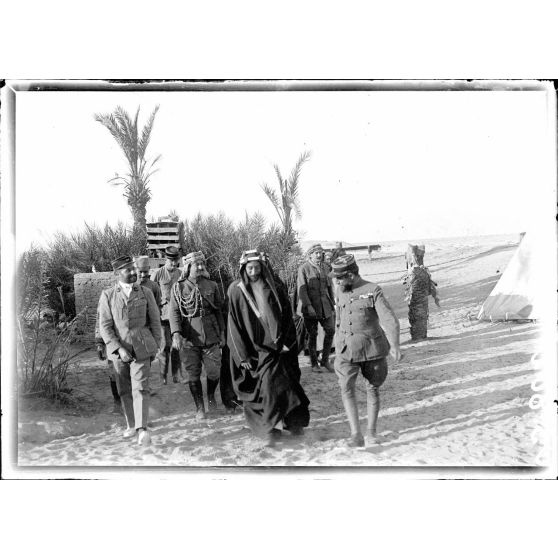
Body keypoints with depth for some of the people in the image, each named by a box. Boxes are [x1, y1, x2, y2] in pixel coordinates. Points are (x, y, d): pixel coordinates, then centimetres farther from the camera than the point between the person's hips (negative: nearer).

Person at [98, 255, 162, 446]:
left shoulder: (145, 293, 3)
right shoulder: (107, 295, 0)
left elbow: (155, 321, 9)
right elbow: (104, 326, -3)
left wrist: (155, 347, 6)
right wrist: (118, 348, -13)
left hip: (142, 348, -1)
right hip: (118, 349, 1)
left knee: (140, 388, -12)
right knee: (124, 390, 11)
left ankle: (142, 429, -13)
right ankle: (131, 425, 27)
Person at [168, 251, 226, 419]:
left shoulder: (212, 286, 6)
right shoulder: (178, 288, 0)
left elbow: (219, 310, 12)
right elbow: (174, 312, -6)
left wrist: (222, 333, 10)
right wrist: (176, 334, -19)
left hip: (211, 337, 1)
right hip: (188, 339, -1)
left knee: (214, 372, 2)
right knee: (193, 375, 4)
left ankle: (211, 396, 33)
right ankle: (199, 407, 21)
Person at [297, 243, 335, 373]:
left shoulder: (324, 268, 12)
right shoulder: (303, 269, -4)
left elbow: (329, 287, 17)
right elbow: (301, 289, -11)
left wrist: (332, 306, 15)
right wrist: (308, 306, -19)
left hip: (325, 306, 4)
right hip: (311, 307, -4)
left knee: (330, 331, -2)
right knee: (312, 335, 3)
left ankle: (325, 360, 13)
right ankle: (314, 363, 14)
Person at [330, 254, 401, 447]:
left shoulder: (373, 291, -13)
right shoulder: (341, 292, 3)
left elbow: (389, 320, -21)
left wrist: (394, 346, -30)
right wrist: (338, 344, 25)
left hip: (372, 349, -3)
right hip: (347, 350, 3)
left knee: (372, 389, 7)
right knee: (346, 389, -5)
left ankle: (372, 429, 19)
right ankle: (356, 435, -2)